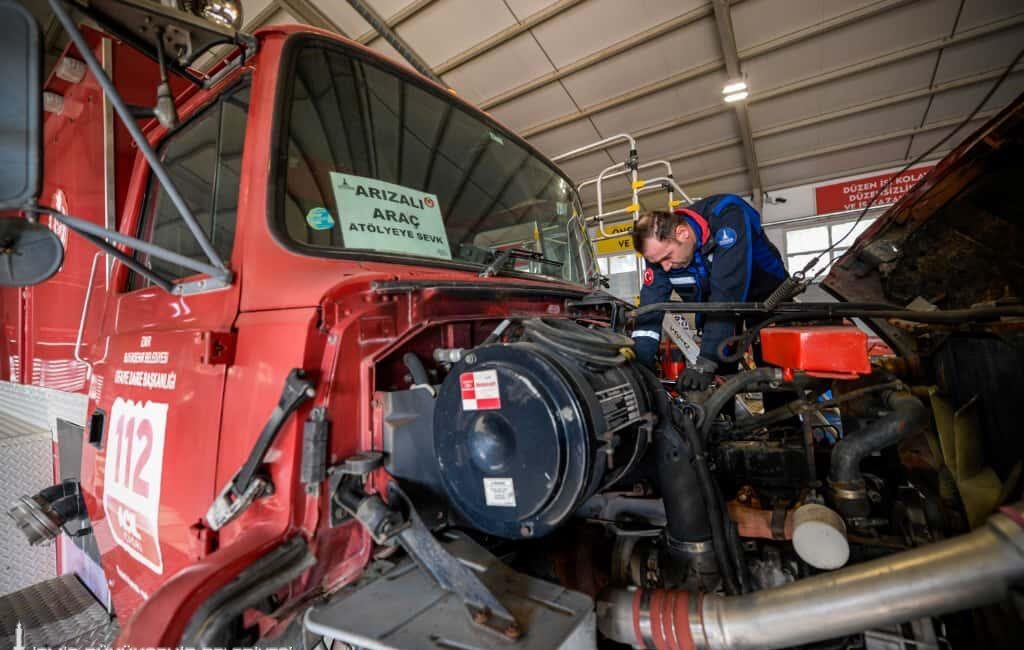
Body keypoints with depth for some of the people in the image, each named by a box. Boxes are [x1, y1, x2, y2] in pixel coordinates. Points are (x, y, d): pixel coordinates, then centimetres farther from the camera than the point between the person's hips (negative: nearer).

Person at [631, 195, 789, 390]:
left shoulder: (727, 216, -34)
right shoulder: (659, 247, -20)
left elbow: (727, 293, -42)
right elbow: (650, 311, -22)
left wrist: (707, 361, -46)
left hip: (766, 299, -3)